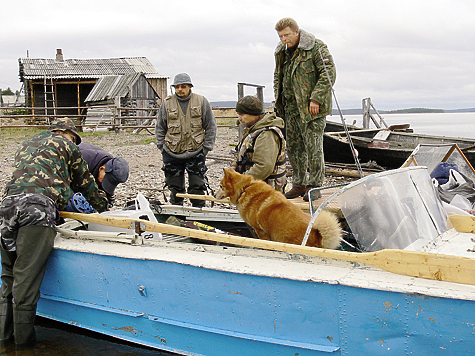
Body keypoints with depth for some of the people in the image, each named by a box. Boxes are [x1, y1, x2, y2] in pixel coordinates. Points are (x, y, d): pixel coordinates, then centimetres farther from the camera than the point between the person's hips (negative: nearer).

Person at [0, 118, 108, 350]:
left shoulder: (26, 145, 36)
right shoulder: (65, 145, 19)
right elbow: (84, 182, 25)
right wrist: (103, 206, 41)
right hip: (38, 207, -6)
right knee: (26, 277, -7)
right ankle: (24, 338, -1)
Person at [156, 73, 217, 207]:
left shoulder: (201, 102, 2)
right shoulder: (167, 103, 5)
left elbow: (211, 127, 5)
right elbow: (160, 128, 13)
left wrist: (206, 148, -1)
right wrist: (162, 147, 4)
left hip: (196, 153, -1)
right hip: (172, 154, 2)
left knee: (197, 188, 1)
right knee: (175, 188, 11)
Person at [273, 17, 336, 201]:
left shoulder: (316, 47, -8)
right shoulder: (281, 52, 14)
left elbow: (329, 72, -13)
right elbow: (278, 76, 27)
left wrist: (316, 99, -18)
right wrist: (278, 99, 16)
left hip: (311, 106, -7)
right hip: (291, 106, 7)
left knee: (313, 145, -6)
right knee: (294, 146, 8)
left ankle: (314, 185, 4)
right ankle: (299, 184, 18)